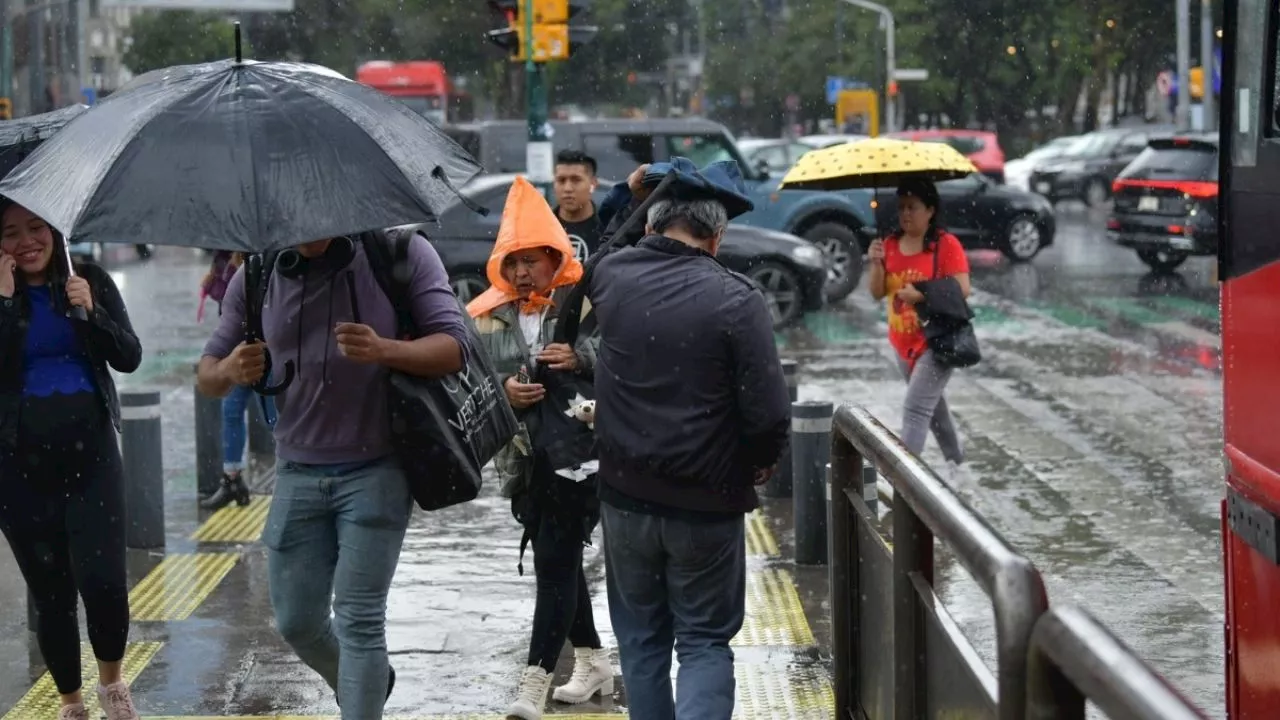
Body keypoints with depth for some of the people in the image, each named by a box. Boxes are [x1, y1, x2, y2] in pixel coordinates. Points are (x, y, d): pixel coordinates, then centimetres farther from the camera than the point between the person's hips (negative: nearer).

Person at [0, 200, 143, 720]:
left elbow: (129, 358, 0)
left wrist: (89, 311, -14)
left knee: (103, 581, -11)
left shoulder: (91, 281, 5)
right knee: (50, 592, 6)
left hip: (90, 453, 0)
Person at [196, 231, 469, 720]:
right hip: (298, 473, 4)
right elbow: (207, 377, 4)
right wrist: (229, 371, -21)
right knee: (296, 621, 10)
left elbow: (454, 346, -12)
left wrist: (384, 350, -32)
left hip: (376, 470, -4)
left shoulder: (401, 253, -8)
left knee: (358, 619, -9)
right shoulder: (257, 276, 1)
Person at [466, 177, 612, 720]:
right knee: (559, 563, 17)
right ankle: (593, 664, 33)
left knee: (555, 564, -10)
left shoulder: (585, 304, -6)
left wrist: (582, 357, -26)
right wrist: (502, 391, -17)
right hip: (524, 458, 6)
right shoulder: (489, 318, 6)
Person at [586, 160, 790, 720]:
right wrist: (760, 462, 3)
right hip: (706, 505, -3)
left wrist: (629, 195, 35)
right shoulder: (736, 300, -15)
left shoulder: (612, 277, -4)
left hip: (625, 498, 3)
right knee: (705, 643, 7)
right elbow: (770, 415, -17)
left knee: (641, 641, 17)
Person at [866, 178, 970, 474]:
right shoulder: (890, 244, 5)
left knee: (916, 408, -16)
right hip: (903, 342, 7)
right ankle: (955, 459, 39)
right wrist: (877, 263, -14)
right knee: (931, 403, 21)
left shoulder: (946, 244, -12)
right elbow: (878, 293, 4)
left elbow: (962, 289, -16)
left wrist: (922, 294, -26)